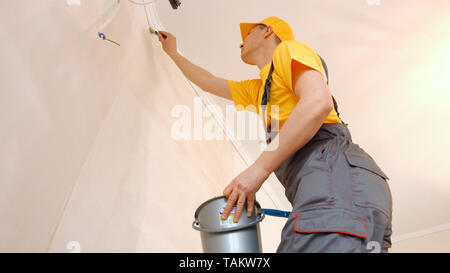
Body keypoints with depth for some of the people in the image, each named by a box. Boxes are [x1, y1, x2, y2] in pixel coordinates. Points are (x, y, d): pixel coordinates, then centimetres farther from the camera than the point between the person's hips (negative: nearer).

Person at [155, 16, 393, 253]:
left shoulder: (287, 49, 9)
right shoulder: (257, 89, 37)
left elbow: (319, 102, -11)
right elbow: (210, 83, 52)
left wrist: (258, 169, -13)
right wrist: (173, 53, 62)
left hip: (335, 179, -9)